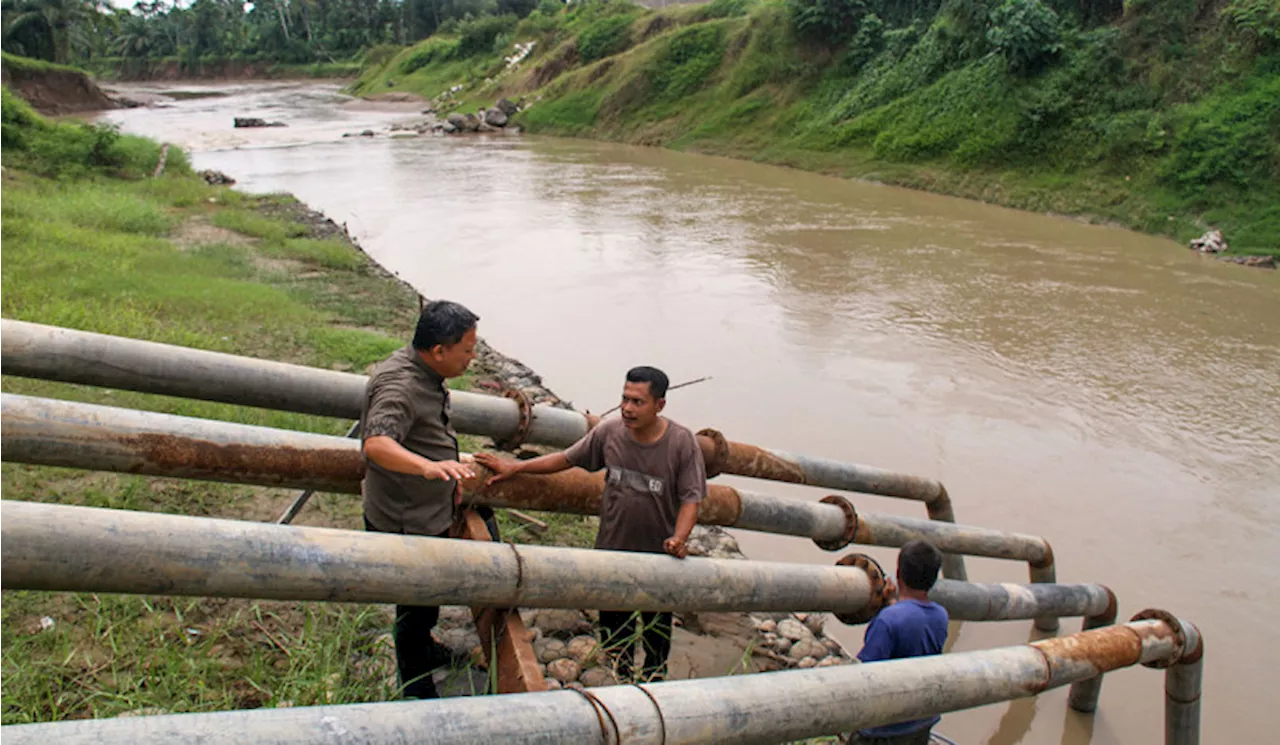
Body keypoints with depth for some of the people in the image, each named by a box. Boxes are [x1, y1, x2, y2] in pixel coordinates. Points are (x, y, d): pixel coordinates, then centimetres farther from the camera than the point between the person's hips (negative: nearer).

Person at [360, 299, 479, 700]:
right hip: (406, 522, -10)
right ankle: (416, 690, 25)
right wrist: (429, 467, -63)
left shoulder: (424, 373, 2)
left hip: (427, 515, 10)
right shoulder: (399, 386, -30)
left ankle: (424, 649, 54)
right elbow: (376, 444, -48)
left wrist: (449, 476, 21)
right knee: (417, 604, 6)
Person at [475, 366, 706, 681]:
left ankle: (654, 678, 46)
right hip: (612, 548, 3)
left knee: (657, 628, 20)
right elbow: (567, 459, 2)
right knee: (614, 625, 21)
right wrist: (514, 467, 0)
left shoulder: (682, 442, -18)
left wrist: (679, 539, -32)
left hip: (658, 554, -2)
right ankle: (624, 681, 45)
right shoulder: (609, 432, -10)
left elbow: (691, 498, -16)